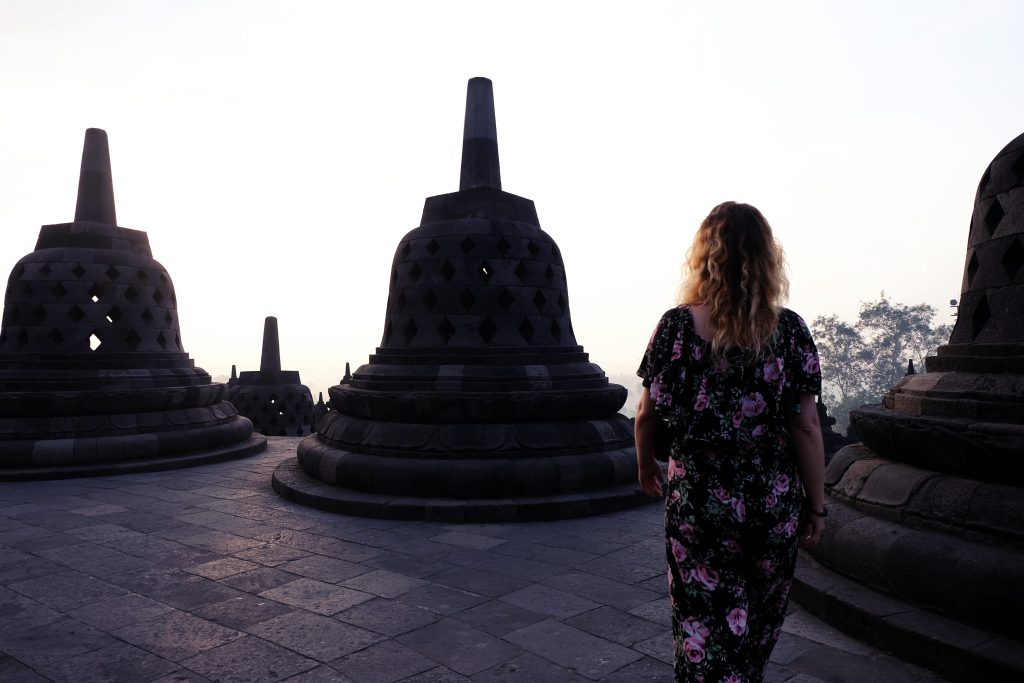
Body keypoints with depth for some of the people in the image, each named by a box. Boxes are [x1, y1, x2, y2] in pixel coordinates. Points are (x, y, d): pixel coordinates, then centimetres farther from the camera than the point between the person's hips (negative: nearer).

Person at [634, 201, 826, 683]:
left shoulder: (676, 325, -11)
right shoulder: (789, 330, -10)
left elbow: (647, 413, -6)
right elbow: (806, 427, -9)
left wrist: (646, 463, 13)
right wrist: (816, 505, 3)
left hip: (698, 501, -1)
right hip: (775, 504, 2)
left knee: (704, 627, 13)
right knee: (759, 623, 24)